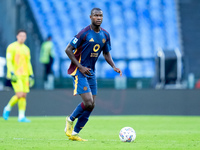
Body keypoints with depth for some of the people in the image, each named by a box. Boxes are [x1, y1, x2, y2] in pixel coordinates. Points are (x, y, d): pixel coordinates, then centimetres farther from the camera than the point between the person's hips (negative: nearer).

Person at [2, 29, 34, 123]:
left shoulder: (26, 49, 16)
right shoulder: (12, 47, -3)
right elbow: (9, 61, -9)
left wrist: (31, 75, 14)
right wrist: (12, 73, -20)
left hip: (24, 75, 6)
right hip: (15, 75, -6)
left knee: (24, 95, -1)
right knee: (19, 95, -15)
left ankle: (21, 116, 2)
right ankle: (8, 108, 7)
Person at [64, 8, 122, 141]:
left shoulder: (105, 35, 5)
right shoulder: (84, 33, -15)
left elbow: (106, 53, 18)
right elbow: (68, 50, -12)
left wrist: (114, 66, 0)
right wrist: (80, 67, -17)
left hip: (91, 72, 7)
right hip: (79, 71, -7)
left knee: (91, 105, 3)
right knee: (88, 102, -18)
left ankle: (74, 133, 14)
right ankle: (70, 120, 9)